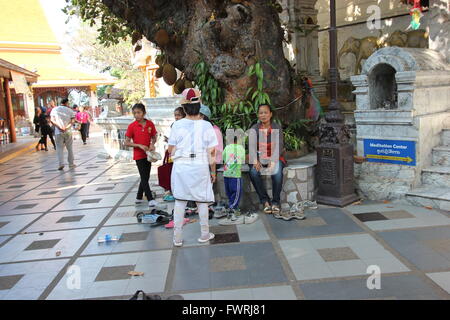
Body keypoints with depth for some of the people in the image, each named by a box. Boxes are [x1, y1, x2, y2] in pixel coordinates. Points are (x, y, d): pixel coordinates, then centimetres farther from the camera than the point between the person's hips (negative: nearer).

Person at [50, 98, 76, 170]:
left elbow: (52, 120, -6)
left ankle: (61, 164, -8)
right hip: (68, 132, 0)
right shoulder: (69, 110, 5)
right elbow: (73, 120, -9)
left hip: (58, 132, 0)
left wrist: (60, 127, -12)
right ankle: (71, 164, 14)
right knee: (69, 148, 10)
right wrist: (67, 127, -15)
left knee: (59, 148, 4)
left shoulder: (54, 109, 6)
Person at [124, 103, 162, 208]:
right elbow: (127, 143, -7)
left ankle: (139, 198, 27)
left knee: (146, 177, 12)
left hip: (147, 154, 4)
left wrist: (152, 144, -10)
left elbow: (154, 137, 11)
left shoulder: (150, 124, -1)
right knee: (144, 178, -7)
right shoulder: (132, 126, -9)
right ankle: (150, 199, -6)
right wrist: (139, 145, -18)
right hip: (138, 155, -4)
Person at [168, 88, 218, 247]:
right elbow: (212, 152, -4)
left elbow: (170, 149, 0)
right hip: (200, 166, 0)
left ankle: (177, 237, 15)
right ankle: (204, 234, 24)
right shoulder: (206, 126, -6)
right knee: (202, 201, 12)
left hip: (181, 166, 1)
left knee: (180, 200, 9)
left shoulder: (177, 125, -5)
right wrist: (213, 171, 6)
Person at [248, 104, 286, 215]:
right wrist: (255, 160, -27)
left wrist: (273, 160, -33)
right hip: (259, 157, 2)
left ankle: (275, 202, -19)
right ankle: (265, 201, -20)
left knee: (277, 172, -33)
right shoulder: (254, 129, 2)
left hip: (275, 157, -1)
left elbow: (279, 146, -14)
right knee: (253, 172, -30)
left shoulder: (277, 128, -3)